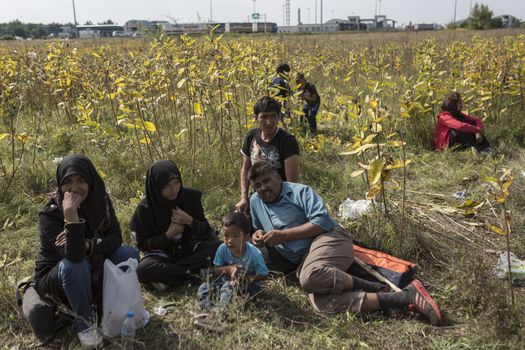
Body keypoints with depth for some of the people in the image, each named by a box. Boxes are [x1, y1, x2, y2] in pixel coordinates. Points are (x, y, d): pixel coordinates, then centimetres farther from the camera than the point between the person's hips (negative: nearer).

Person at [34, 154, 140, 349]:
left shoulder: (100, 200, -13)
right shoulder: (50, 213, -27)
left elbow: (115, 238, -14)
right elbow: (74, 256, -38)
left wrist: (87, 245, -32)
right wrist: (71, 217, -50)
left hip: (93, 269, 5)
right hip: (55, 277, -4)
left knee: (130, 254, -15)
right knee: (75, 265, -36)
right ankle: (83, 321, -12)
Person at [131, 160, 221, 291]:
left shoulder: (190, 197, -10)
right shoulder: (145, 208, -14)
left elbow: (205, 230, -3)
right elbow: (142, 244, -8)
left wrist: (190, 221, -23)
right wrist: (168, 235, -21)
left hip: (190, 247, 3)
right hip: (162, 253, -3)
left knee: (219, 248, -25)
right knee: (143, 269, -33)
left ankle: (166, 274, -22)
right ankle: (194, 273, -23)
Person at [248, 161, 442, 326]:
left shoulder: (299, 191, 3)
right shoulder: (255, 202, 21)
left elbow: (322, 221, -9)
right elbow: (258, 229, 37)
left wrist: (284, 235, -10)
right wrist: (259, 236, 12)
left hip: (328, 239, -5)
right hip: (303, 262, 5)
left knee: (310, 277, -42)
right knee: (322, 304, -30)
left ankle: (372, 288, -22)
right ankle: (405, 297, -31)